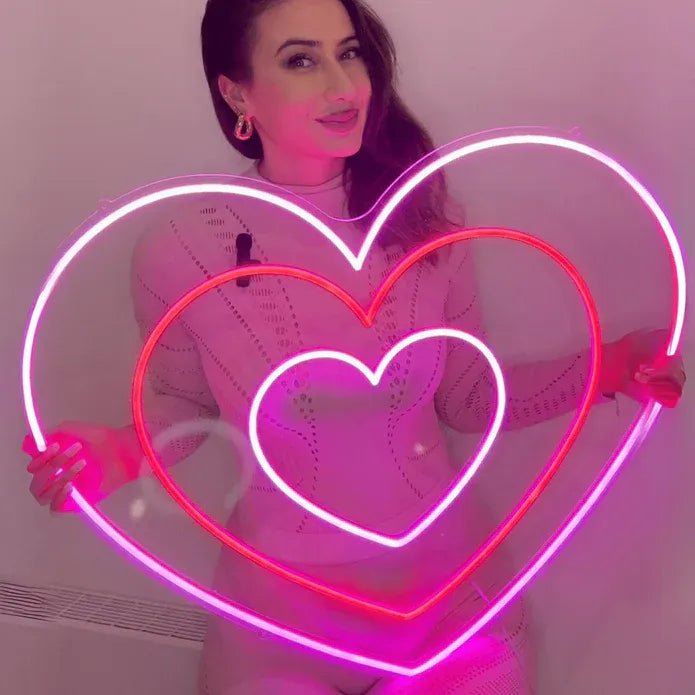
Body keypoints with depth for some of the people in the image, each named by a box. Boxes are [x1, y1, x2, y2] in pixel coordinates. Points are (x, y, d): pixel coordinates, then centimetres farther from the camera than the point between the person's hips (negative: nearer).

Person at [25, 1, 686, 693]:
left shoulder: (424, 217, -12)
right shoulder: (177, 251, -18)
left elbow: (466, 399, -1)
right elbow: (183, 404, 0)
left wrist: (606, 368, -14)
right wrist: (125, 452, -21)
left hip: (445, 579, 2)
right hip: (282, 607, -1)